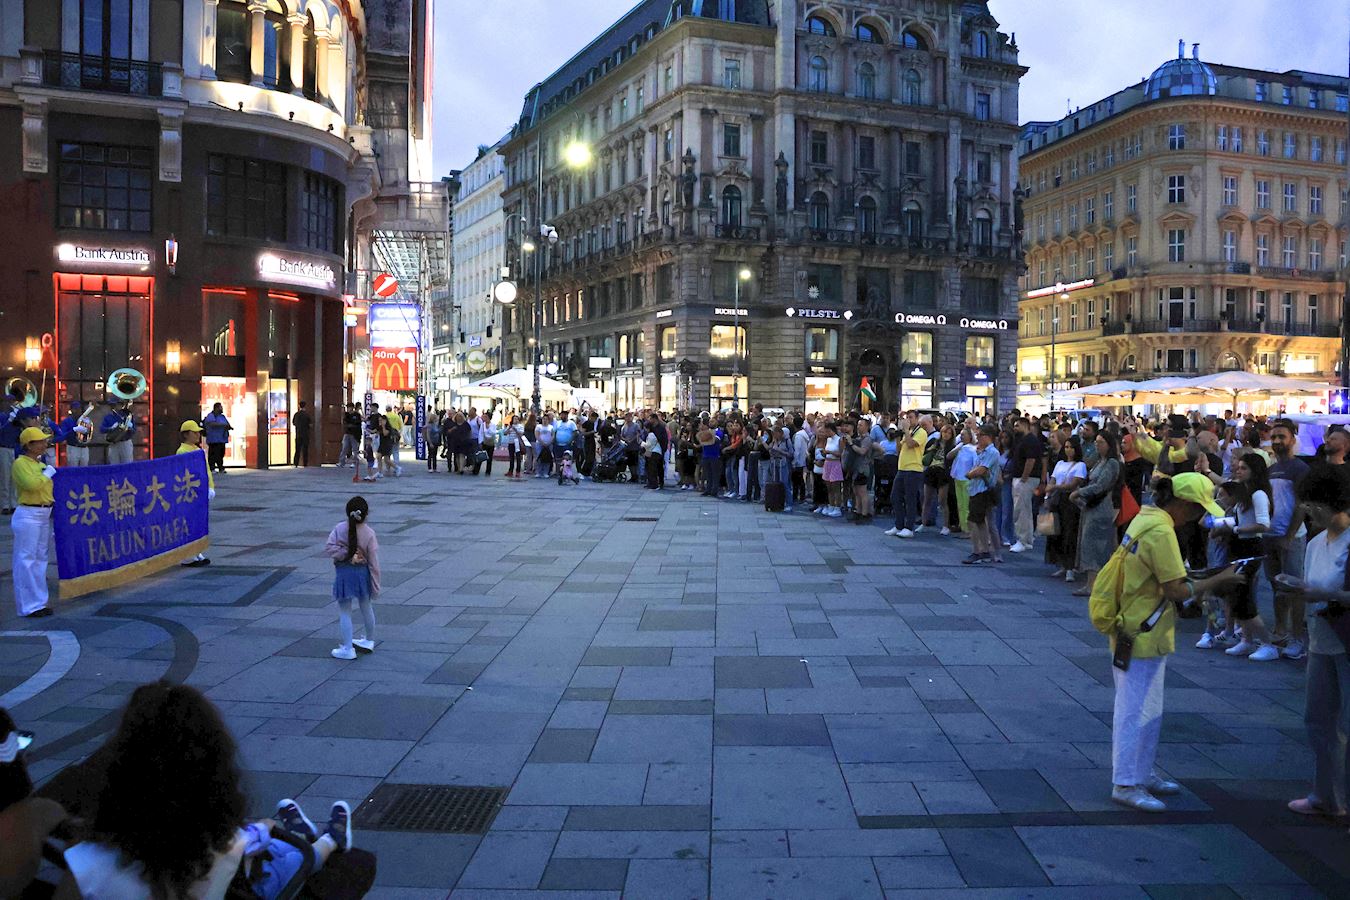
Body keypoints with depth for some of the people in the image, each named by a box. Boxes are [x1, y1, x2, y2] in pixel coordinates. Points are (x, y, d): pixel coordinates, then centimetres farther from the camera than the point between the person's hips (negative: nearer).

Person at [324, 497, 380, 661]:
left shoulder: (339, 529, -12)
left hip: (343, 574, -2)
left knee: (344, 612, 7)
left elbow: (328, 549, -20)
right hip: (362, 573, 2)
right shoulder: (369, 534, -12)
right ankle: (369, 641, 37)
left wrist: (347, 554, -16)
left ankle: (347, 649, 11)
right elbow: (373, 562, -9)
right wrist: (376, 586, -3)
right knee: (366, 608, 20)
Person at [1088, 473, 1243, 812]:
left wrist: (1207, 577, 9)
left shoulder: (1146, 519, 9)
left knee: (1148, 711, 19)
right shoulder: (1160, 531, -22)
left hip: (1136, 632, 10)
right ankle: (1126, 785, 9)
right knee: (1137, 712, -1)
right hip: (1142, 636, -10)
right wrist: (1219, 580, -11)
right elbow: (1178, 591, -21)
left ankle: (1142, 774, 31)